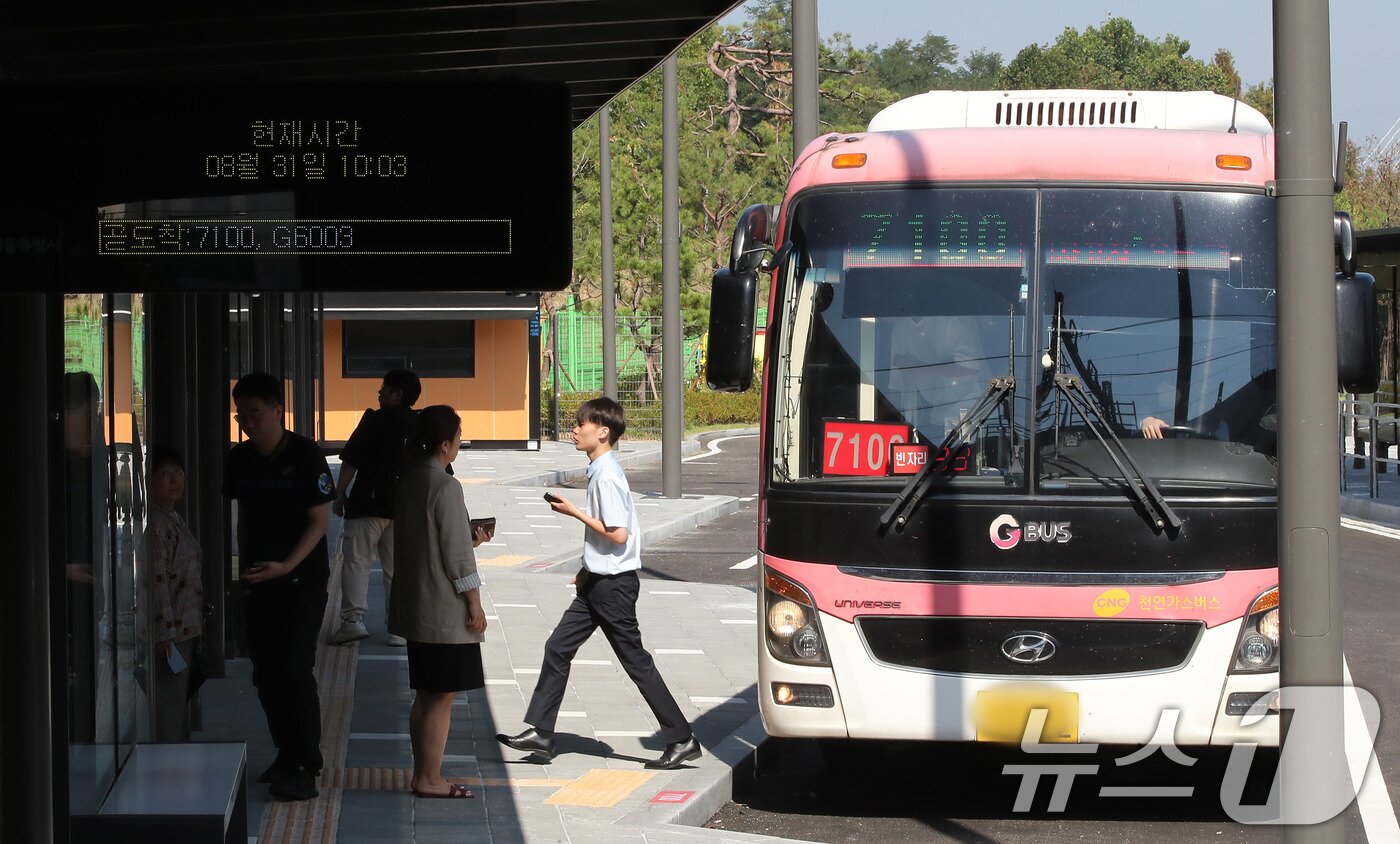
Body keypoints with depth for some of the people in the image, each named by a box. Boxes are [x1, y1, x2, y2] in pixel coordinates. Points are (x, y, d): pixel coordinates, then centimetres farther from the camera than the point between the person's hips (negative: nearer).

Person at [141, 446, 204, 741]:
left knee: (180, 700, 16)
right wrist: (164, 633, -24)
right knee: (168, 703, -7)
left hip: (184, 628, 11)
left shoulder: (172, 518, 13)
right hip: (167, 632, -11)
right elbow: (156, 581, -23)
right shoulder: (154, 523, -19)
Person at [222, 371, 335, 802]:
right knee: (265, 672, 8)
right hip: (259, 578, 6)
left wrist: (286, 566, -22)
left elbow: (319, 521, -12)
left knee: (294, 669, -12)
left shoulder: (305, 456, -12)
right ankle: (286, 754, 22)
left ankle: (304, 769, -12)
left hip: (302, 578, -6)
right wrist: (244, 564, 9)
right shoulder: (240, 459, 6)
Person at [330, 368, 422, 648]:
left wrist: (340, 495, 2)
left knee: (355, 561, 1)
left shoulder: (375, 420, -7)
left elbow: (351, 461, -8)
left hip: (368, 505, -4)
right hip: (406, 507, 5)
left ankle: (353, 618, -12)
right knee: (396, 567, 9)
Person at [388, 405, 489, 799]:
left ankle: (424, 775, 19)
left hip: (414, 603, 9)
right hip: (445, 610, -9)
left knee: (426, 695, 15)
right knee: (441, 696, -2)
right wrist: (474, 604, -11)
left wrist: (468, 538, 16)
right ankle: (429, 779, 1)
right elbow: (457, 553, -17)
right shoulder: (445, 487, -18)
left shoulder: (409, 480, 8)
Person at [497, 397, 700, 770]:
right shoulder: (599, 472, 10)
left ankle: (681, 739, 4)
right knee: (558, 648, 9)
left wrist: (574, 512, -16)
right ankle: (540, 733, 13)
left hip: (614, 585, -10)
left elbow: (618, 534, -23)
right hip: (599, 581, 10)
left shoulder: (607, 476, -20)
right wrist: (589, 570, 21)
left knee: (637, 662, -3)